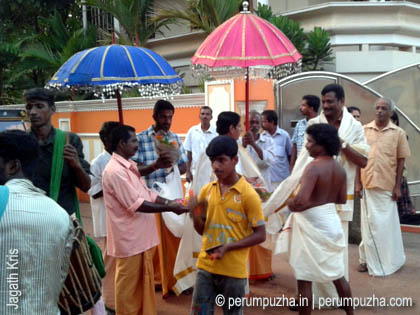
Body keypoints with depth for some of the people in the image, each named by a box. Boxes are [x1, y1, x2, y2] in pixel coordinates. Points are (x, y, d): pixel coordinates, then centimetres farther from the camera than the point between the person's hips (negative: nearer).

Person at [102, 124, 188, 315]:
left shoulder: (130, 165, 10)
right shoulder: (115, 171, -21)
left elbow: (146, 193, 14)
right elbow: (136, 204, -24)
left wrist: (169, 202, -1)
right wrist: (169, 208, -20)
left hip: (141, 236, 9)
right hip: (130, 238, -9)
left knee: (143, 282, 20)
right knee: (128, 286, 6)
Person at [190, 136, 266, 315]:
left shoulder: (248, 194, -12)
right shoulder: (206, 190, 4)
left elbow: (260, 235, -9)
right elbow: (202, 230, 11)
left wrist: (228, 247, -20)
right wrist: (195, 214, -10)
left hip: (233, 271, -4)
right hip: (206, 266, 4)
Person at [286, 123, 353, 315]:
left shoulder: (314, 167, -20)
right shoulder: (339, 168, 4)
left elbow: (301, 201, -29)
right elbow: (342, 199, 12)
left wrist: (290, 204, -9)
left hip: (312, 225, -8)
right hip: (331, 222, 8)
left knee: (304, 279, 3)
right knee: (337, 274, 20)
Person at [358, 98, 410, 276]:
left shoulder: (398, 133, 0)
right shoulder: (364, 130, 2)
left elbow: (401, 161, 1)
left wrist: (398, 186, -4)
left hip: (387, 186, -1)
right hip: (367, 184, 1)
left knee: (387, 224, 8)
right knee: (369, 224, 9)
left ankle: (390, 260, 22)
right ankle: (367, 259, 20)